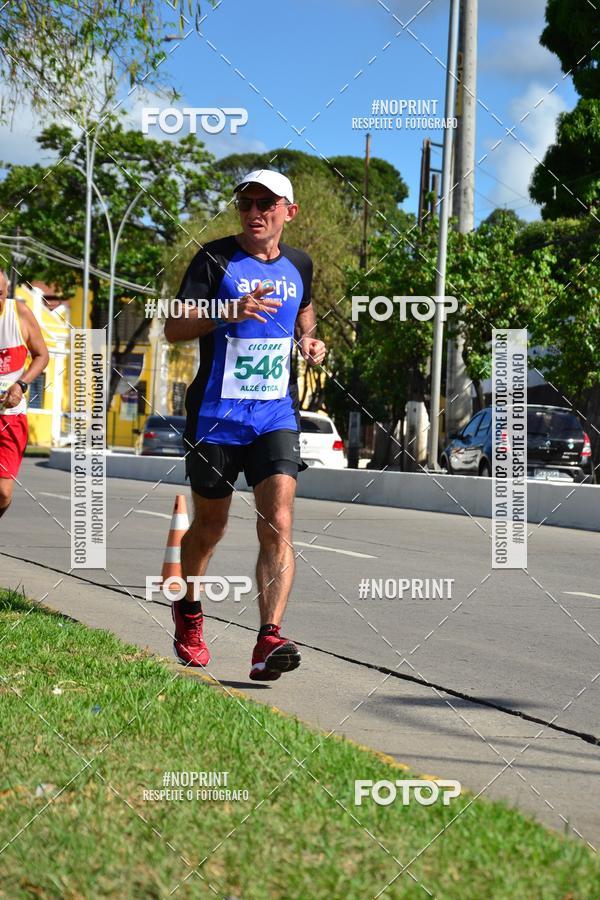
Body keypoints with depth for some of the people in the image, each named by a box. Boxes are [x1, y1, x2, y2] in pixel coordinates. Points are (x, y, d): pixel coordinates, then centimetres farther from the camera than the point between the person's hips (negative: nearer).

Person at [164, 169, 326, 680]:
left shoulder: (299, 265, 8)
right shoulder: (215, 259, -4)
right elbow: (173, 328, -11)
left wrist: (309, 340, 8)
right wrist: (230, 312, -27)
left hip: (277, 417, 2)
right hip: (216, 415, -2)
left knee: (278, 526, -15)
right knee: (210, 526, 12)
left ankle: (269, 640, -22)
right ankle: (188, 613, 38)